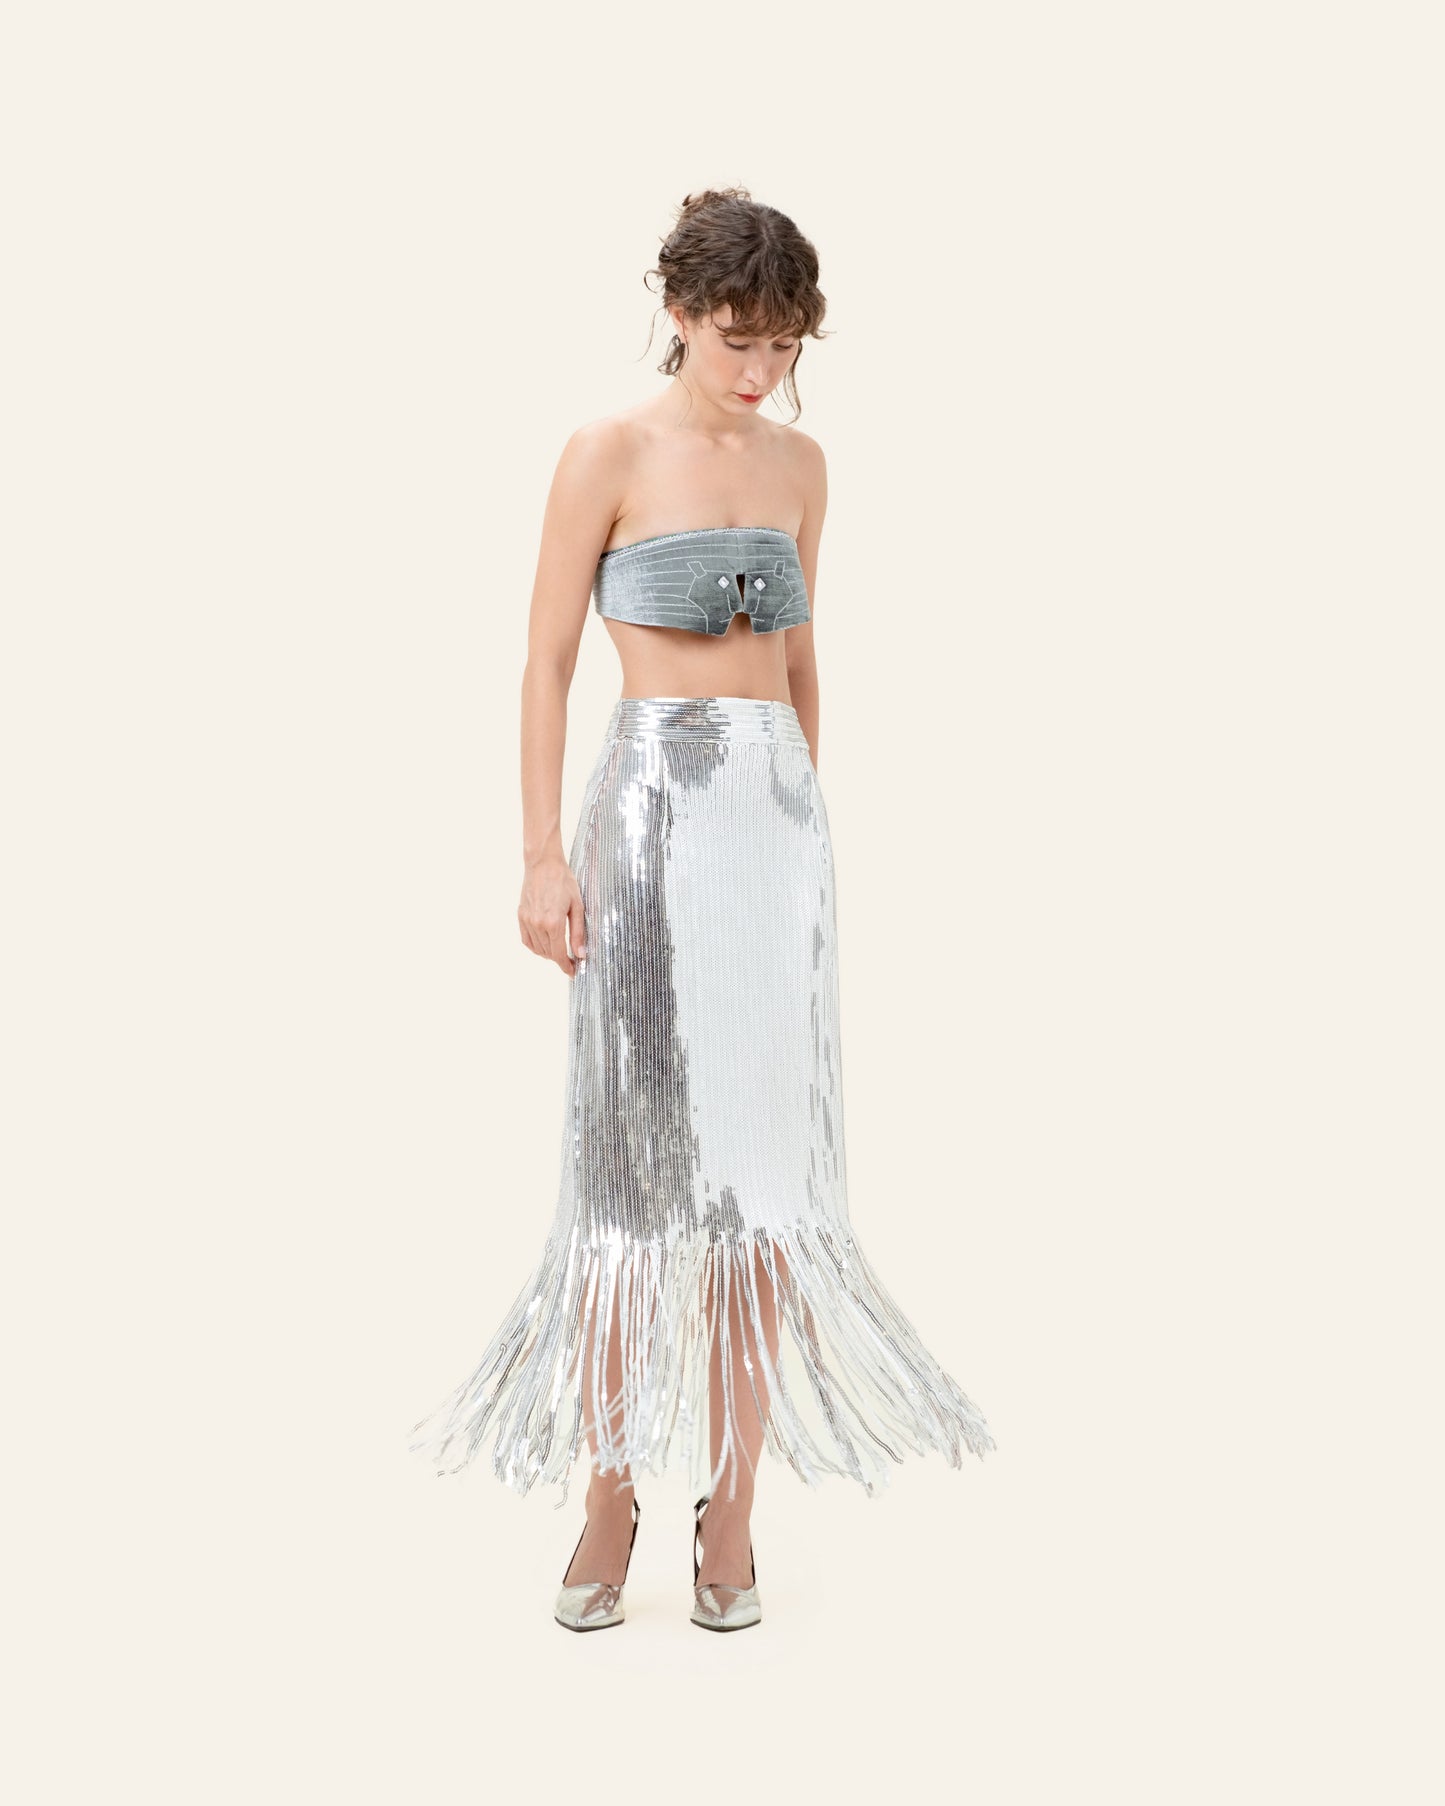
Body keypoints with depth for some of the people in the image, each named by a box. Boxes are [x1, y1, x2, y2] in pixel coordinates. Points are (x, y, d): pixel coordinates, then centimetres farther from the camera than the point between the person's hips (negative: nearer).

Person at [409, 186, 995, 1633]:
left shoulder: (800, 464, 13)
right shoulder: (611, 453, -1)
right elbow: (548, 661, -4)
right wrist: (543, 855, -10)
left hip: (785, 811, 5)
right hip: (653, 804, -4)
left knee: (765, 1150, 3)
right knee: (633, 1148, -2)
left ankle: (731, 1504, 14)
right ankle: (612, 1492, 12)